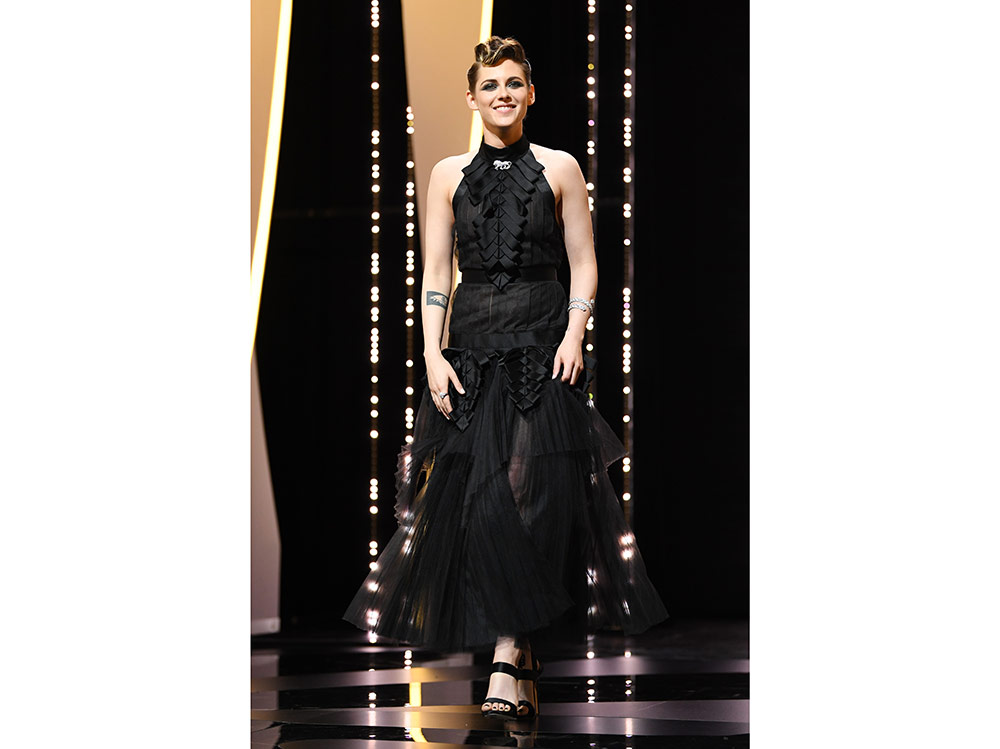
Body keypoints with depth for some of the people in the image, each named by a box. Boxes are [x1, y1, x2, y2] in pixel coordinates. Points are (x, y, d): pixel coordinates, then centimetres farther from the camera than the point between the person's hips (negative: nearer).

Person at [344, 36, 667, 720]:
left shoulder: (559, 169, 7)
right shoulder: (449, 174, 11)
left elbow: (585, 265, 6)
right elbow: (435, 272, 8)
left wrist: (574, 336, -8)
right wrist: (432, 353, -3)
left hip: (543, 344, -2)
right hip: (472, 344, 2)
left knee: (534, 489, -12)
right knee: (476, 495, -4)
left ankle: (510, 651, -11)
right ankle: (516, 658, 5)